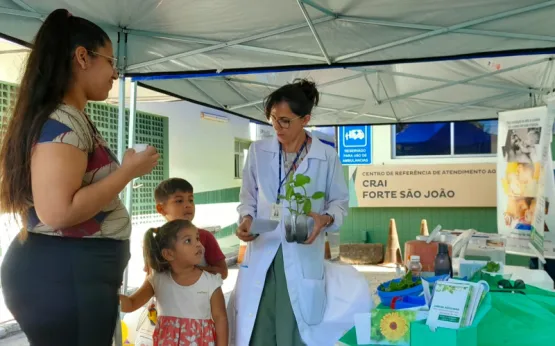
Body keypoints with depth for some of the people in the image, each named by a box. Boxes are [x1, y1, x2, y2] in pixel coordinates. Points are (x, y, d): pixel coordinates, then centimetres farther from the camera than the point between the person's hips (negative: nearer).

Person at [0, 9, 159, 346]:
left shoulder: (74, 120, 15)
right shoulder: (61, 123, -17)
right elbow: (57, 212, -26)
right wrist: (129, 170, -19)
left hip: (77, 272, 11)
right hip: (62, 276, -11)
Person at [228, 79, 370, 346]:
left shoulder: (326, 156, -5)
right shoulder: (258, 151, 1)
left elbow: (340, 202, 4)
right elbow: (248, 197, 11)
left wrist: (326, 219, -16)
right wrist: (246, 219, -9)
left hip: (303, 257, -2)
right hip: (262, 253, 2)